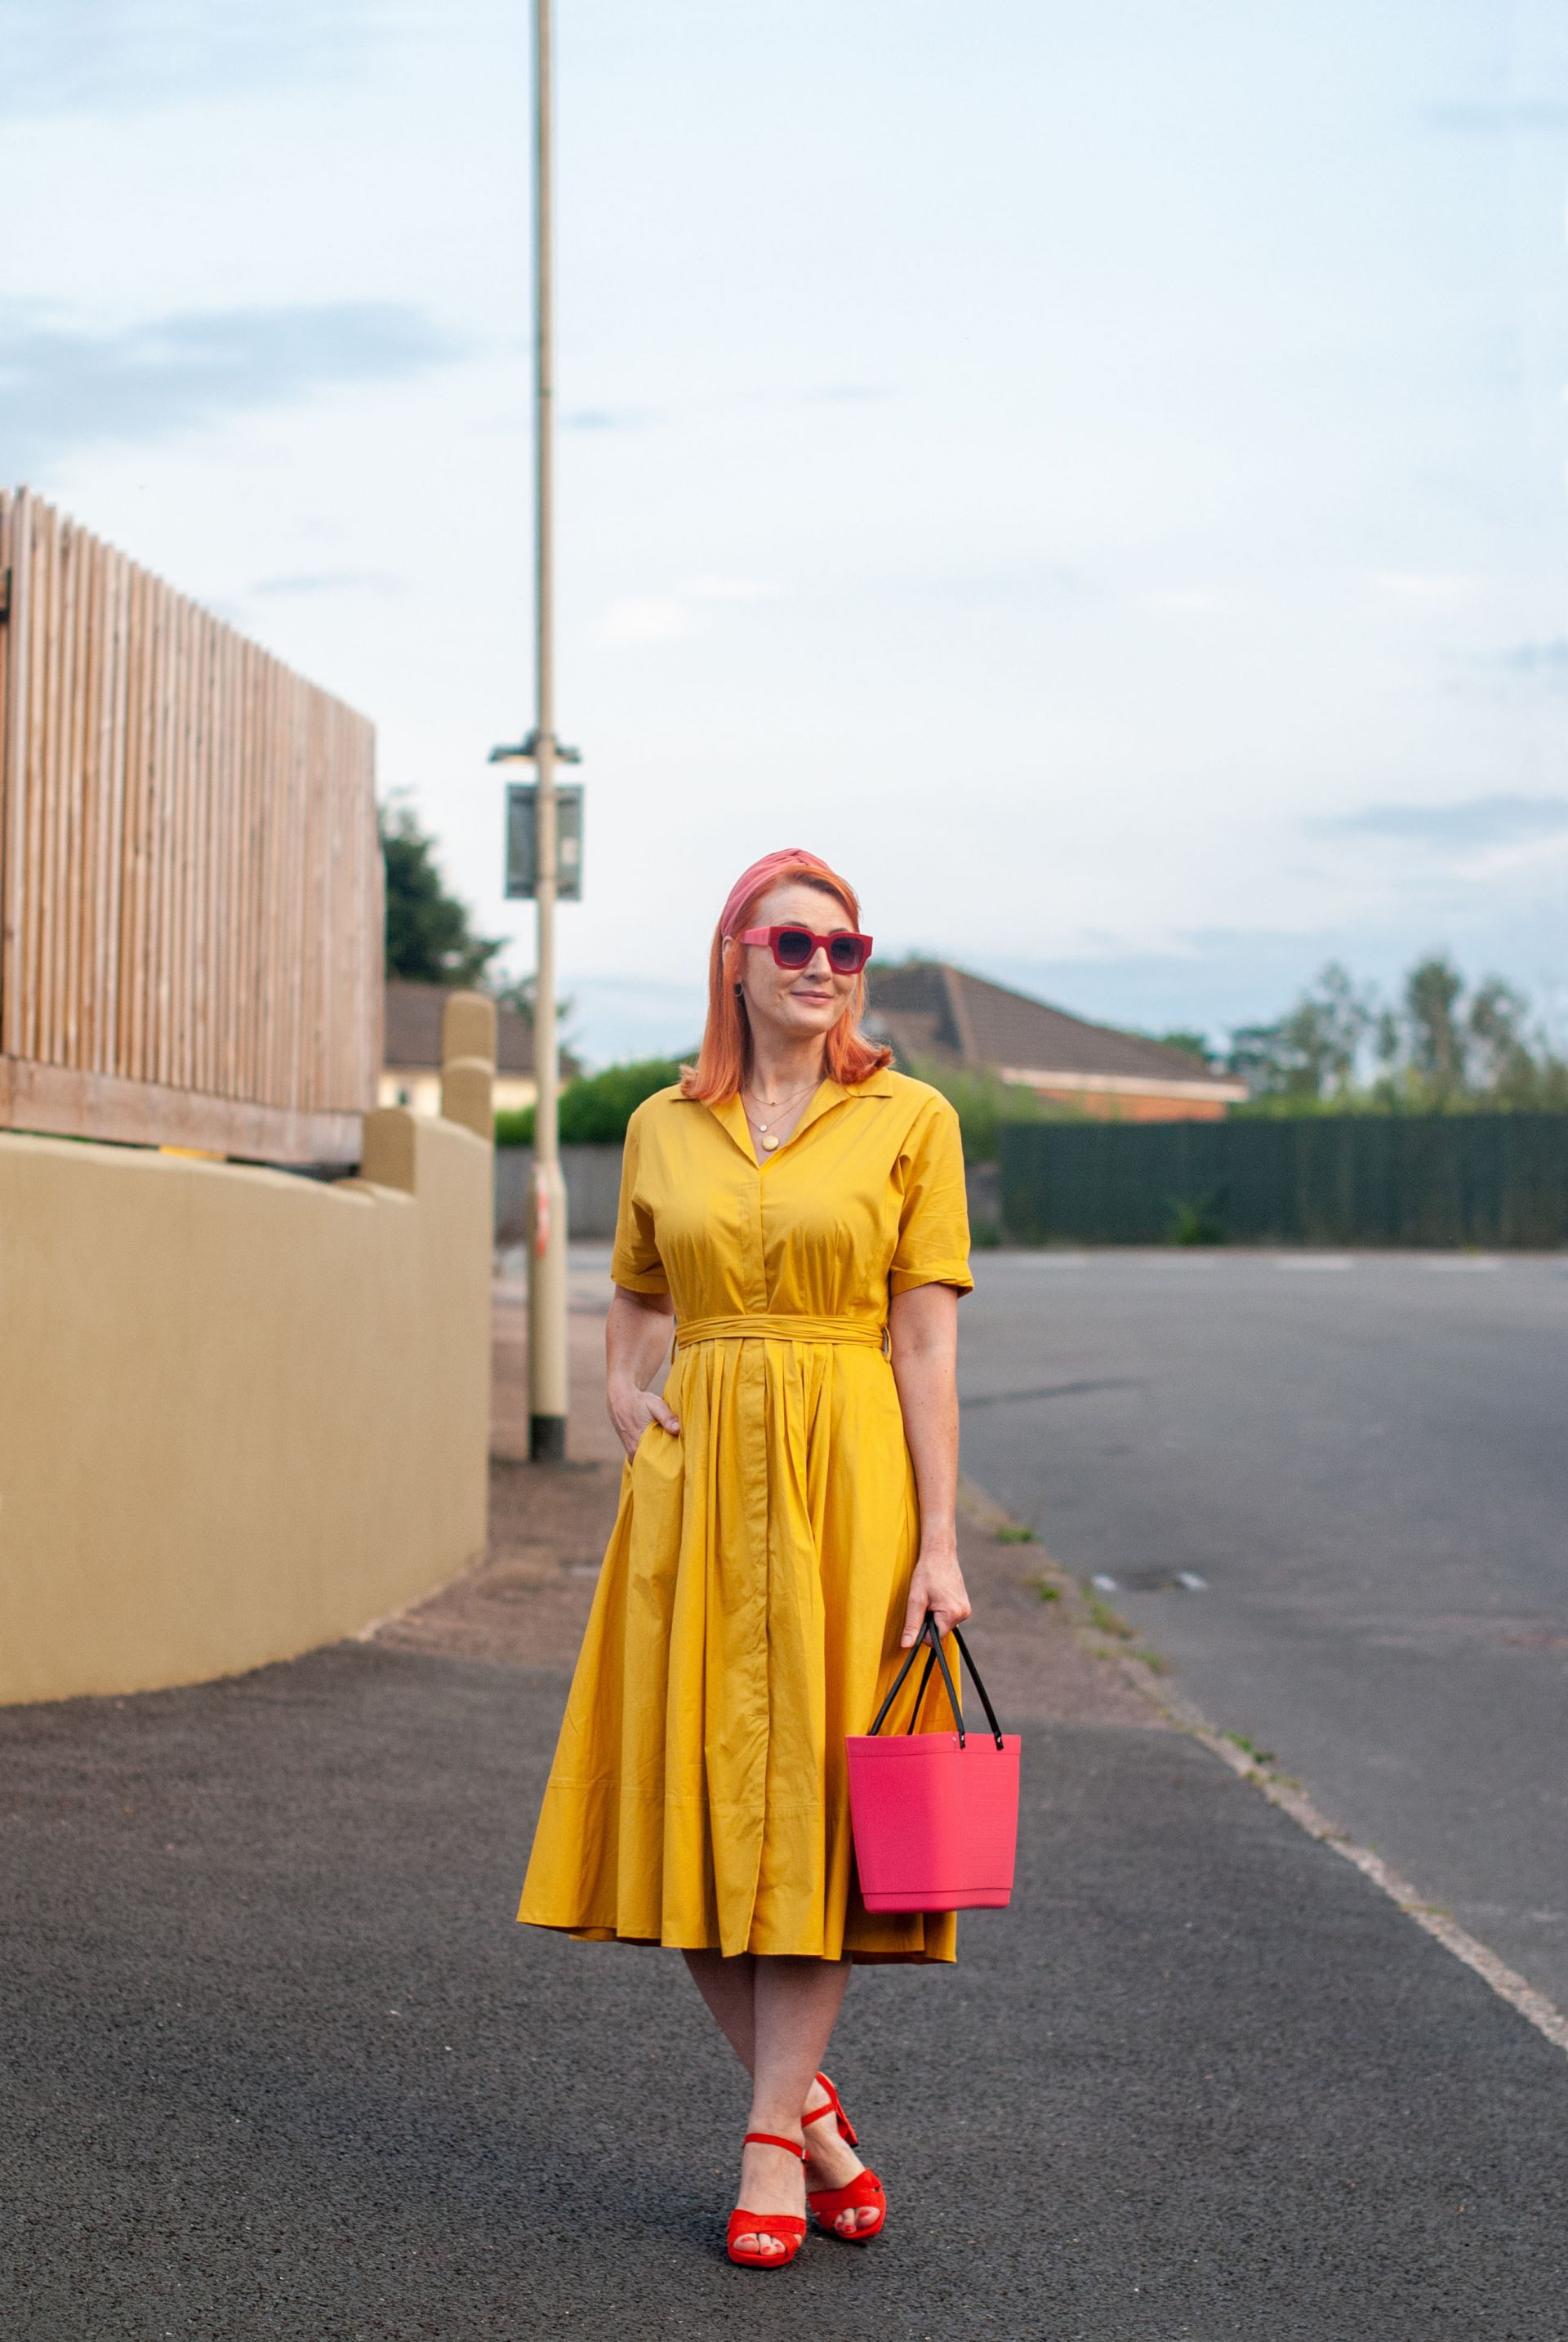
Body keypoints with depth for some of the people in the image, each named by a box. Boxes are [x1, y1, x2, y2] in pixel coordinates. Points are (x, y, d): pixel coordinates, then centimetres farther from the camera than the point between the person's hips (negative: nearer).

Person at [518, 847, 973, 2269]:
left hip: (847, 1475, -3)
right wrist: (623, 1394, 2)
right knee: (696, 1794, 2)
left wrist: (938, 1541, -8)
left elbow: (926, 1345, -3)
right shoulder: (664, 1130, 10)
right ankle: (809, 2103, 20)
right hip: (697, 1478, 3)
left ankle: (775, 2145, 6)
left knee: (809, 1795, -2)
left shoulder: (909, 1121, 1)